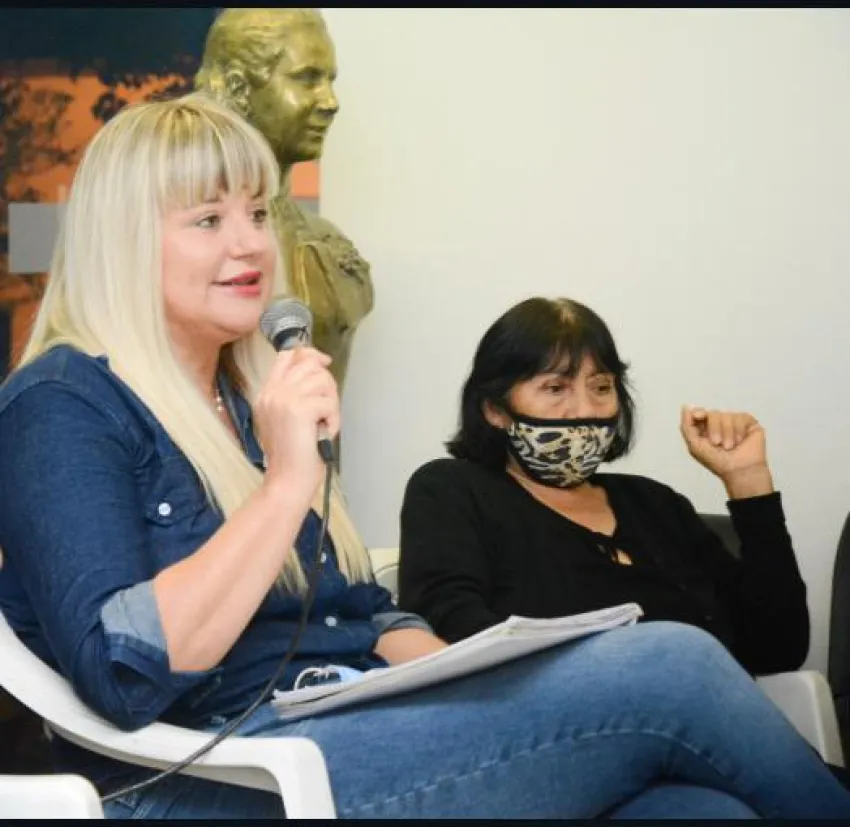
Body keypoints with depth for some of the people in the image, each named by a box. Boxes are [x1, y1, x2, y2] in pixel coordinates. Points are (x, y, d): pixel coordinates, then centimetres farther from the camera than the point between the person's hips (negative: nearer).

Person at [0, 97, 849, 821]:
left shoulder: (249, 394, 20)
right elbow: (121, 673, -19)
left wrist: (471, 683, 0)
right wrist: (287, 483, -18)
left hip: (350, 734, 8)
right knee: (667, 669, -17)